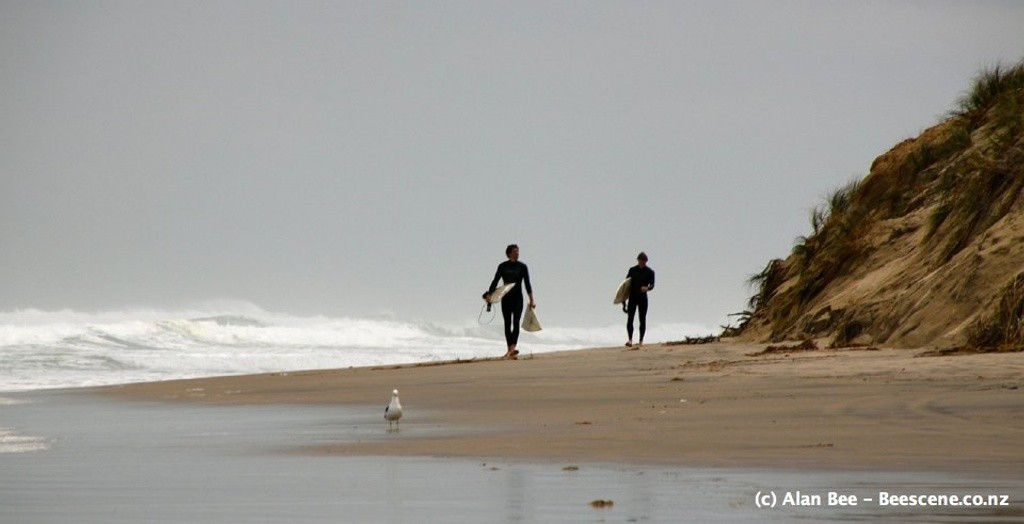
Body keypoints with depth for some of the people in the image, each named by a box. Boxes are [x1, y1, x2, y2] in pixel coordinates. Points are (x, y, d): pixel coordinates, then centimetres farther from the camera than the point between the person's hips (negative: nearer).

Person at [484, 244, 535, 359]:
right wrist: (489, 294, -9)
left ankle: (513, 347, -29)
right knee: (507, 324, 5)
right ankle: (510, 349, 11)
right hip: (506, 298, 2)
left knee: (516, 322, -17)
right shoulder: (502, 266, 4)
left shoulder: (522, 267, 3)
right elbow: (495, 282, 4)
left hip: (518, 298, -2)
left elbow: (527, 284, 3)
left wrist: (531, 300, -2)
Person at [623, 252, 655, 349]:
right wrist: (624, 301, 4)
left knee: (642, 320, 3)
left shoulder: (650, 272, 2)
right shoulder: (632, 270, 7)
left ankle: (641, 341, 10)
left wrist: (647, 288, -32)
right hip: (632, 298, 1)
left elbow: (652, 285, -7)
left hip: (643, 298, -1)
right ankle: (630, 340, -17)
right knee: (630, 318, -13)